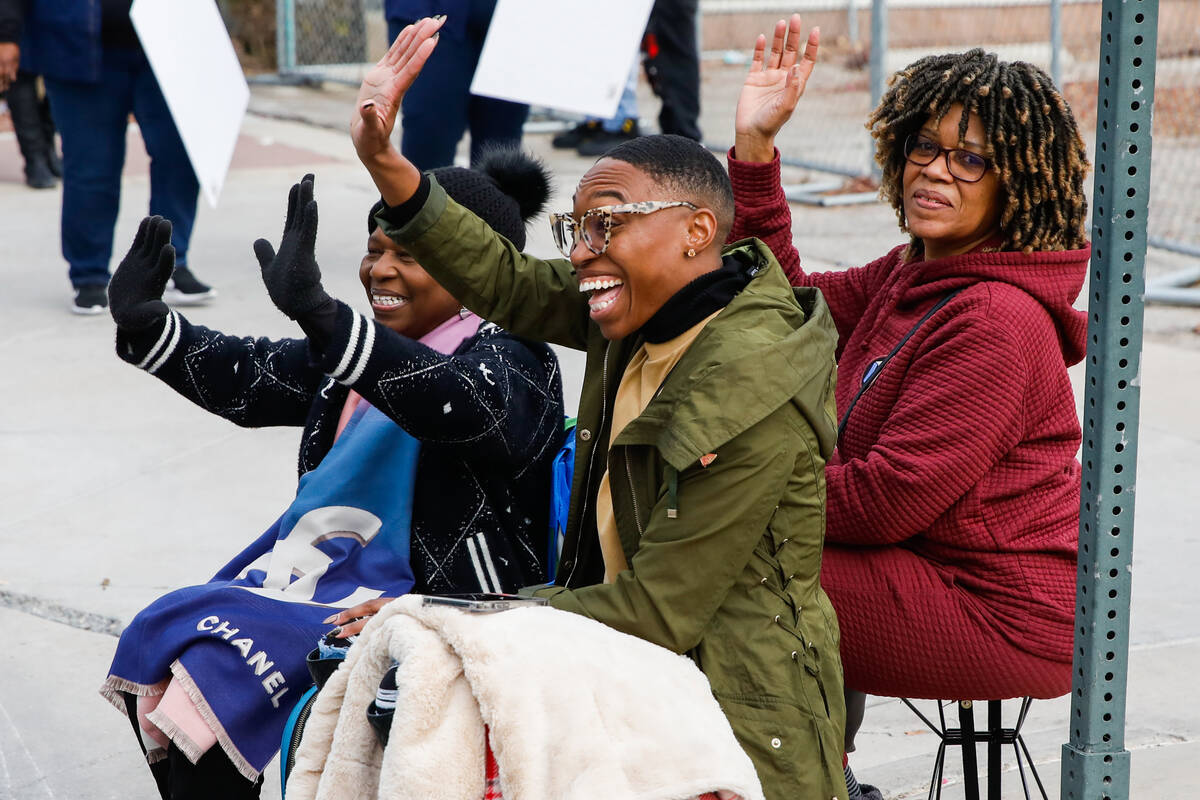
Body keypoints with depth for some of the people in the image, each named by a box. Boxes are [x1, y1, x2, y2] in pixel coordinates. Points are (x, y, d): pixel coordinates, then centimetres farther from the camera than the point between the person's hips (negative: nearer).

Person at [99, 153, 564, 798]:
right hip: (329, 568, 9)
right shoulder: (369, 347, 13)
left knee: (221, 662, -21)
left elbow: (461, 405, -37)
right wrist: (145, 324, -1)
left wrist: (318, 313, -46)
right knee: (160, 635, 3)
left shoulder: (511, 359, -13)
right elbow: (250, 381, 16)